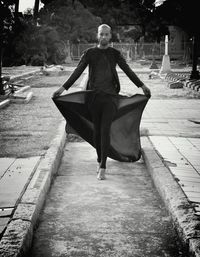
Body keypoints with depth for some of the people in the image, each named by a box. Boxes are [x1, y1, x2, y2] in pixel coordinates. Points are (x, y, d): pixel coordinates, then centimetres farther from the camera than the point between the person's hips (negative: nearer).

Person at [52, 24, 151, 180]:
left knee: (105, 130, -10)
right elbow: (78, 72, 3)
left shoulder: (115, 54, 8)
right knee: (97, 130, 7)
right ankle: (100, 161, 24)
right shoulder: (89, 53, 6)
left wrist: (142, 85, 11)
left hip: (110, 97, -1)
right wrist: (63, 88, -3)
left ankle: (103, 167, -11)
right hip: (94, 96, 1)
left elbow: (128, 71, 11)